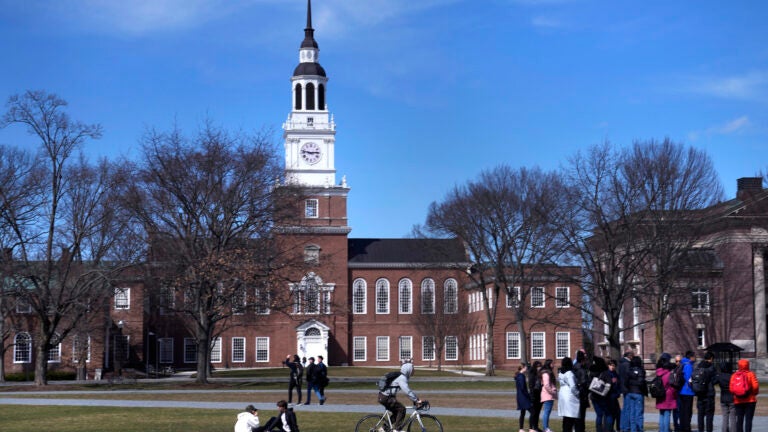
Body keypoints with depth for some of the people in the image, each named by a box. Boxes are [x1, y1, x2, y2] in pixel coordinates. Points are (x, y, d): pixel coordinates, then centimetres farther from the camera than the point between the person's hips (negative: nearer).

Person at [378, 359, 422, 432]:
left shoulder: (403, 377, 15)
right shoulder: (402, 378, -17)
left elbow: (408, 390, 20)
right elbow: (407, 391, -27)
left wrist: (415, 399, 13)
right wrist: (416, 400, -24)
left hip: (383, 397, 10)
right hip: (385, 398, -10)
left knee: (396, 412, 18)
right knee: (401, 409, -10)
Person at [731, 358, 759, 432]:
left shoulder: (734, 375, 3)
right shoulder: (750, 374, -5)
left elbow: (731, 389, -3)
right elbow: (755, 386, -15)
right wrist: (755, 393, 5)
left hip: (738, 401, 3)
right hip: (750, 400, -3)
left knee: (739, 420, 9)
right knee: (748, 419, -2)